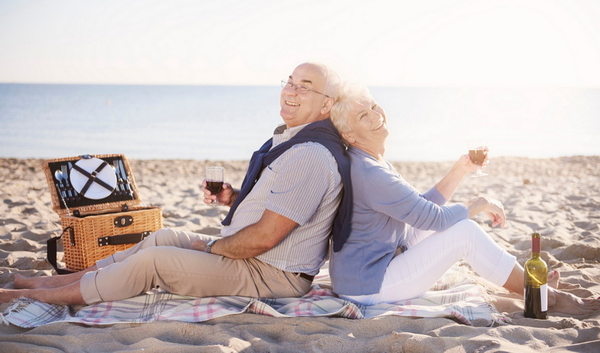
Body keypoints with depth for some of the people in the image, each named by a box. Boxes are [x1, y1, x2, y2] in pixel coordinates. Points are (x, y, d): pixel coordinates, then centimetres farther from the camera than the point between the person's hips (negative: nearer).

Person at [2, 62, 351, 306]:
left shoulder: (310, 156, -25)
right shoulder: (290, 139, 11)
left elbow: (265, 237, -26)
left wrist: (212, 246, -10)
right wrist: (234, 198, 4)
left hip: (270, 277, -10)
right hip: (259, 261, 10)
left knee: (151, 261, -9)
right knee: (165, 237, 13)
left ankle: (44, 296, 4)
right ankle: (59, 281, 19)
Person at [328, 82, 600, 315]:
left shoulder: (373, 164, 10)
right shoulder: (368, 172, -23)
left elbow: (422, 208, 12)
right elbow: (431, 217, -20)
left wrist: (460, 170, 6)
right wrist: (479, 205, -5)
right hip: (367, 287, -10)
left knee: (452, 219, 14)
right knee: (465, 232, -13)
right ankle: (545, 296, -1)